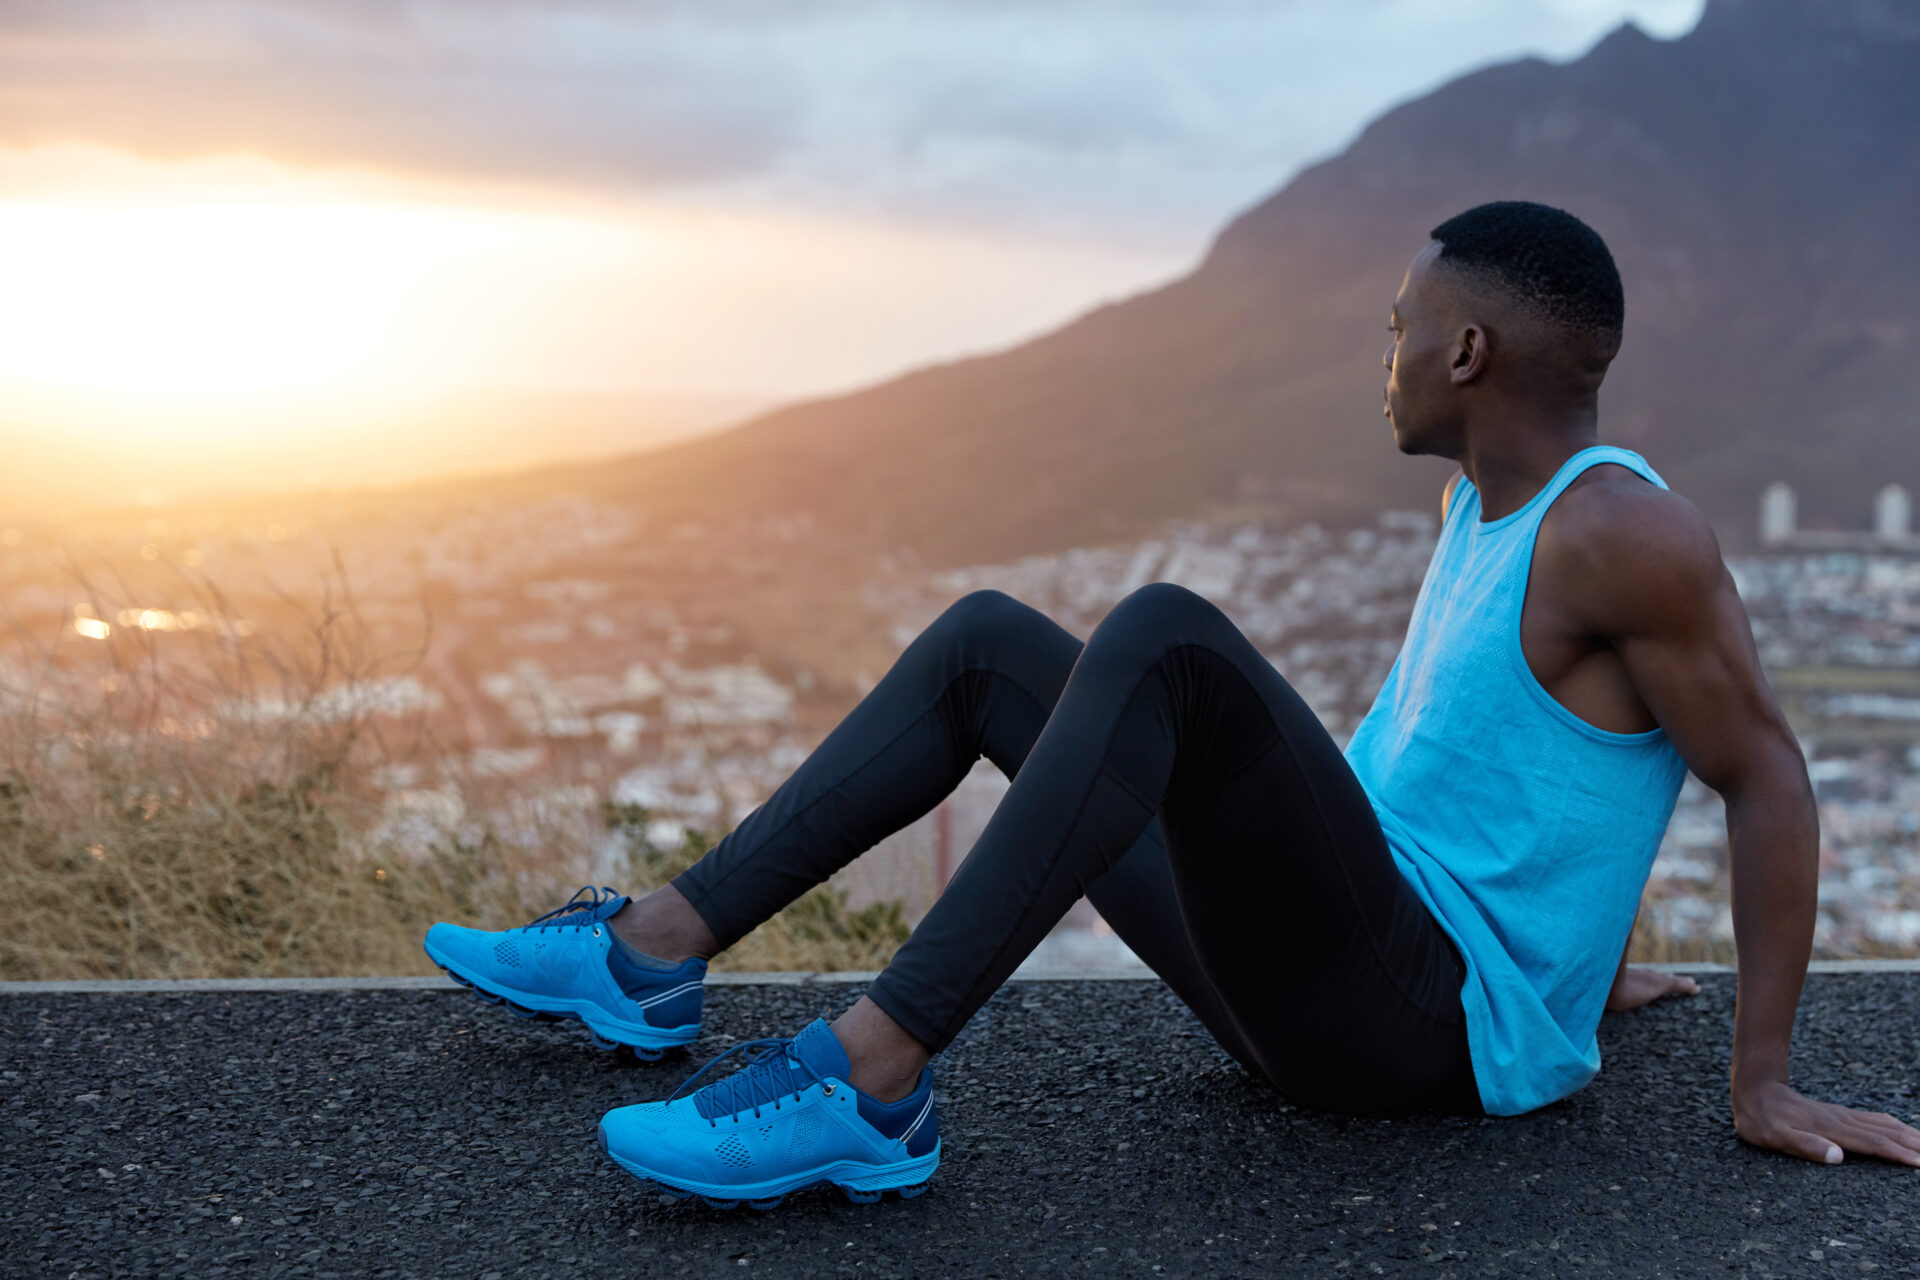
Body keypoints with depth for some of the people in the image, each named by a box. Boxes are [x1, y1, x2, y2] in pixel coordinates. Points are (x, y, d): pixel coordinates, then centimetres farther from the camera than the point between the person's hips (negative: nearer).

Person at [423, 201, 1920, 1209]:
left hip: (1427, 1024, -9)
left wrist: (1765, 1076, -12)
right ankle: (655, 952, 1)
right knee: (987, 640, 8)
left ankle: (872, 1076, -34)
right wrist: (1579, 962, 30)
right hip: (1319, 981, 10)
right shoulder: (1479, 496, 14)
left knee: (1164, 636, -32)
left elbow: (1767, 774, -13)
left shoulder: (1625, 530, -13)